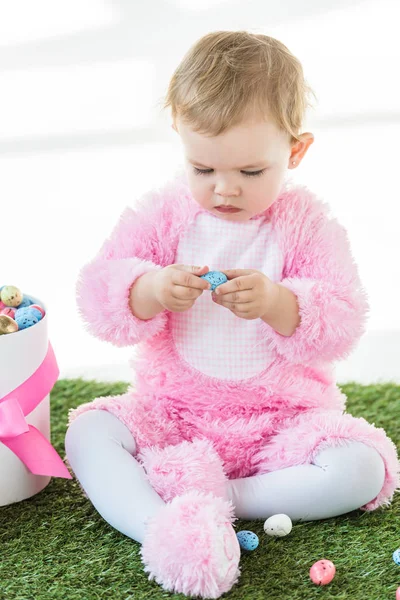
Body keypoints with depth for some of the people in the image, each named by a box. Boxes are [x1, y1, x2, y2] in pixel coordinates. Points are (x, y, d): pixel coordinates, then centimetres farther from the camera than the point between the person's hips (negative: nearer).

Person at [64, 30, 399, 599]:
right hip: (171, 411, 2)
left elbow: (342, 324, -13)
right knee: (88, 433, -19)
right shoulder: (162, 212, -3)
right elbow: (99, 293, -7)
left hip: (281, 417, -1)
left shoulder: (309, 225, -7)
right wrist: (149, 290, -30)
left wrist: (277, 302, -33)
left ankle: (213, 498, -20)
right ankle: (163, 531, -37)